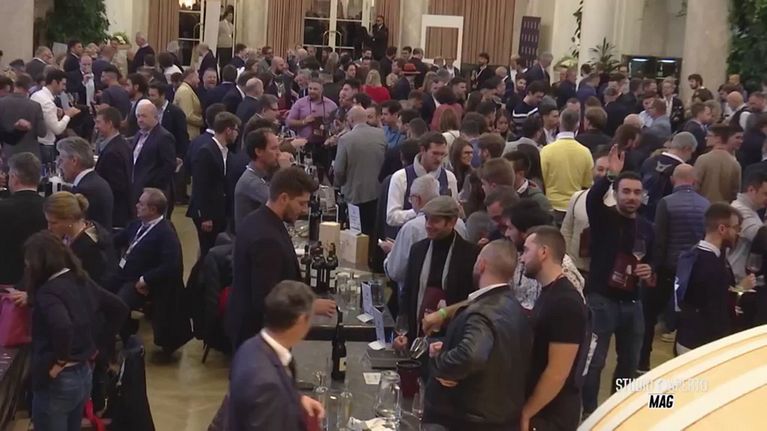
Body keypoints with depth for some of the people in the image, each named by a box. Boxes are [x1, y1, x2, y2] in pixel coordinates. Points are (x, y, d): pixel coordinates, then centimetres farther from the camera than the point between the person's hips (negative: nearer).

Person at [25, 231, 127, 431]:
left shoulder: (48, 292, -21)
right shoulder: (82, 281, 4)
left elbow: (63, 328, -39)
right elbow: (120, 309, 11)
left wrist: (59, 361, -23)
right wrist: (96, 343, 12)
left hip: (56, 383, -8)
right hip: (83, 374, 8)